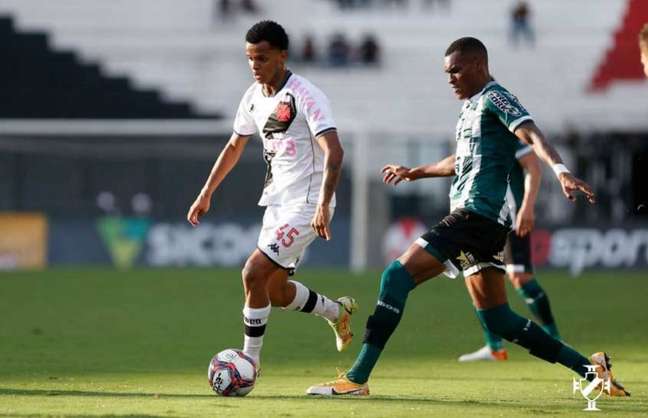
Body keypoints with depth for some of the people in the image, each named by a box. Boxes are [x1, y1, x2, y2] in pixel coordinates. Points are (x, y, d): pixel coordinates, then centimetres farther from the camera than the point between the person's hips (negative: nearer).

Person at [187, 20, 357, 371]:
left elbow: (333, 151, -28)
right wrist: (206, 194, 19)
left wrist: (323, 204, -39)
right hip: (277, 202, 8)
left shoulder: (306, 97, -18)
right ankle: (337, 311, 40)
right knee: (274, 291, 14)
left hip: (307, 204, -8)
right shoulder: (253, 96, 6)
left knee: (254, 273, -18)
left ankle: (249, 363, -7)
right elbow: (235, 146, 21)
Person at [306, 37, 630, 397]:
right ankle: (591, 368, 11)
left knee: (398, 275, -14)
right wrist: (415, 173, 51)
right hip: (476, 221, 10)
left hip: (477, 215, -10)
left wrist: (561, 171, -39)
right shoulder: (472, 107, 23)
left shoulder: (494, 98, -6)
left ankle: (357, 378, -16)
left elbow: (533, 136, -22)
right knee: (498, 321, 9)